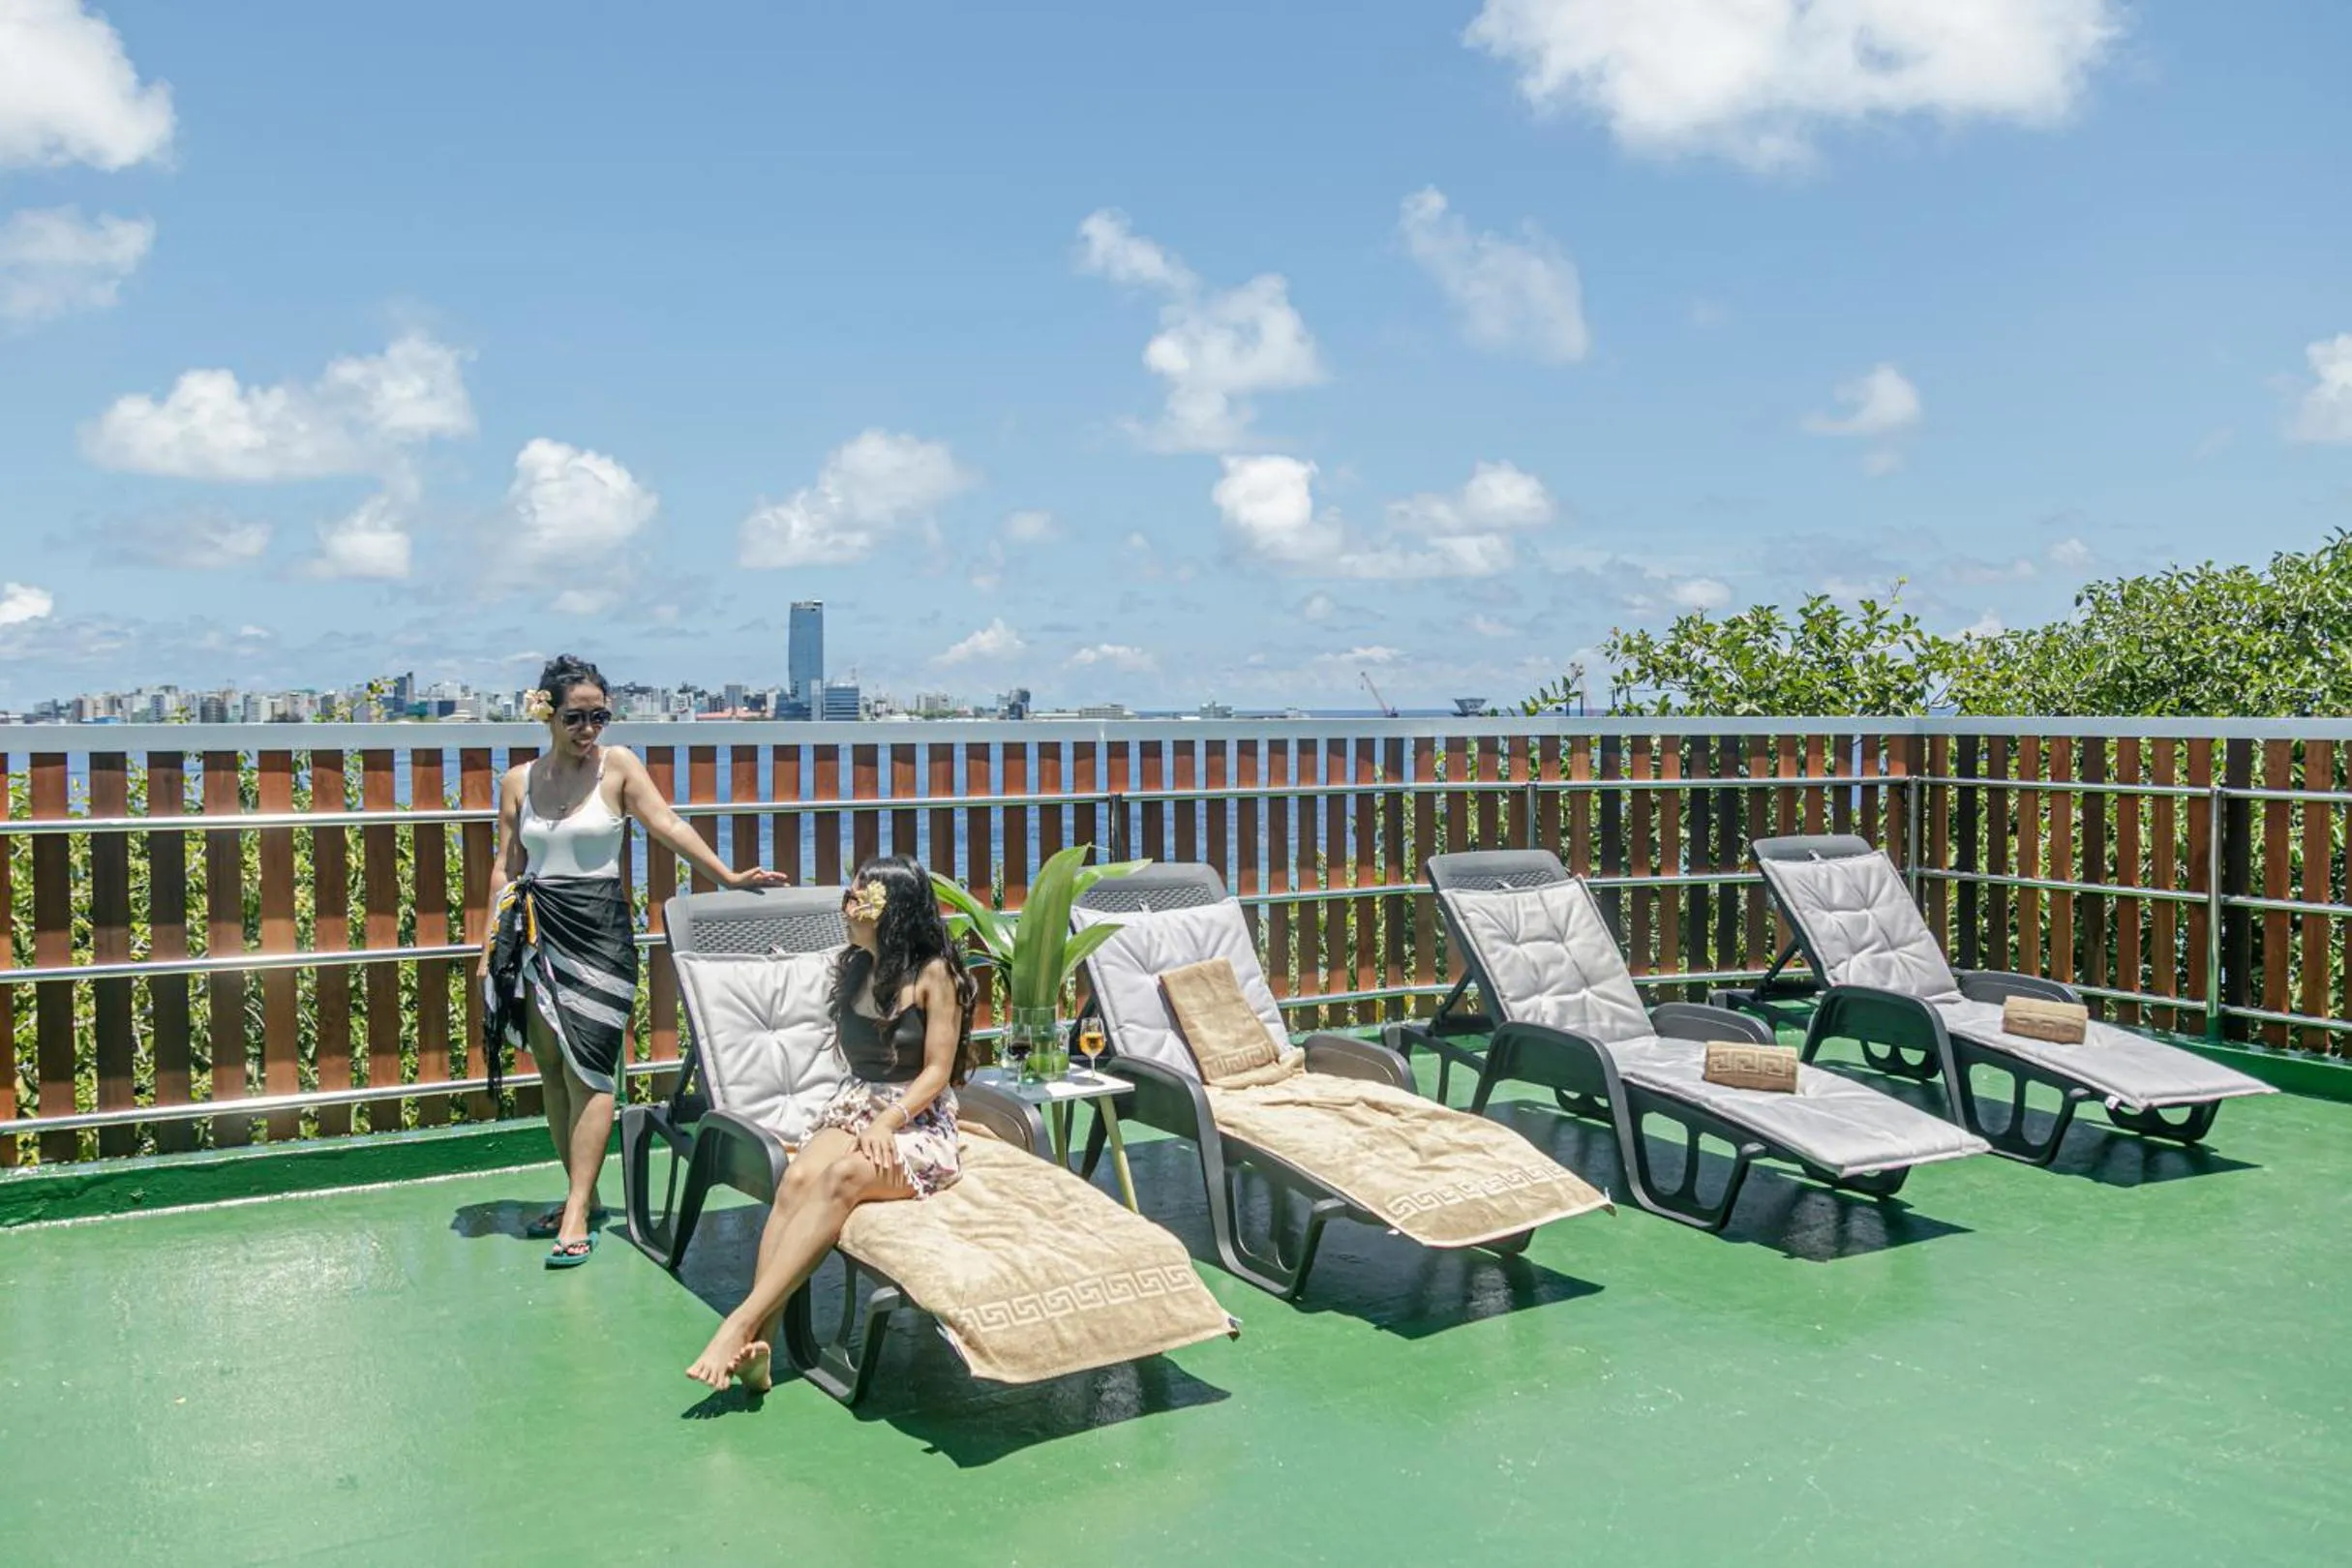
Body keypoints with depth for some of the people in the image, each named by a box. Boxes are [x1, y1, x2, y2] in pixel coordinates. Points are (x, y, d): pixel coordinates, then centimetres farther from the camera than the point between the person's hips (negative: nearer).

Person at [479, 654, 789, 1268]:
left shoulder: (617, 765, -1)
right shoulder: (518, 781, 9)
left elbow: (666, 823, -8)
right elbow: (505, 868, 12)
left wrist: (727, 877, -17)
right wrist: (493, 944, 8)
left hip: (598, 931, -4)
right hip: (535, 934, 4)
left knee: (588, 1071, -8)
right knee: (552, 1072, 6)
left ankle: (577, 1216, -7)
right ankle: (582, 1196, 18)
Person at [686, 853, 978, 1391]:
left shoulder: (934, 974, -6)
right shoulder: (853, 968, 13)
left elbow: (937, 1071, -9)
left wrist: (888, 1122, -22)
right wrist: (869, 1119, 6)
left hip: (919, 1125, -5)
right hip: (853, 1109, 5)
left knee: (843, 1177, -35)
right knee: (798, 1176, -28)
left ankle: (743, 1322, -39)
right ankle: (756, 1344, -39)